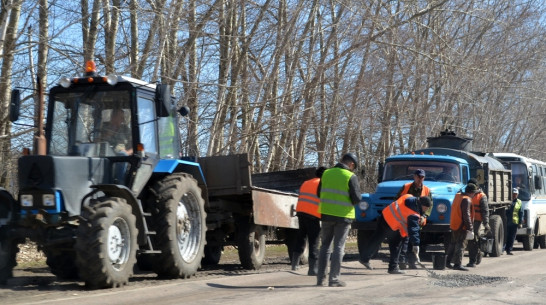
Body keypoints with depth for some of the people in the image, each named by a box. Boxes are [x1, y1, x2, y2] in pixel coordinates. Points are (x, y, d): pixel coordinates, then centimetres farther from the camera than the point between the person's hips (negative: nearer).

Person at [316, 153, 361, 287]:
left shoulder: (326, 173, 3)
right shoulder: (351, 177, -10)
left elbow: (319, 193, 11)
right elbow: (356, 198, -13)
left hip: (326, 214, 4)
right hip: (343, 216, -4)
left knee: (325, 246, 13)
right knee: (338, 247, 3)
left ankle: (320, 278, 12)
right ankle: (334, 279, 2)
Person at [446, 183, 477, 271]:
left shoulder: (457, 196, 11)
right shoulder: (467, 200, -18)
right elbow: (466, 215, -22)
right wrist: (470, 228, -19)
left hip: (453, 225, 9)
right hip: (461, 226, -9)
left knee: (453, 244, 18)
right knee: (461, 245, -5)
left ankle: (448, 262, 24)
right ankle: (457, 264, -7)